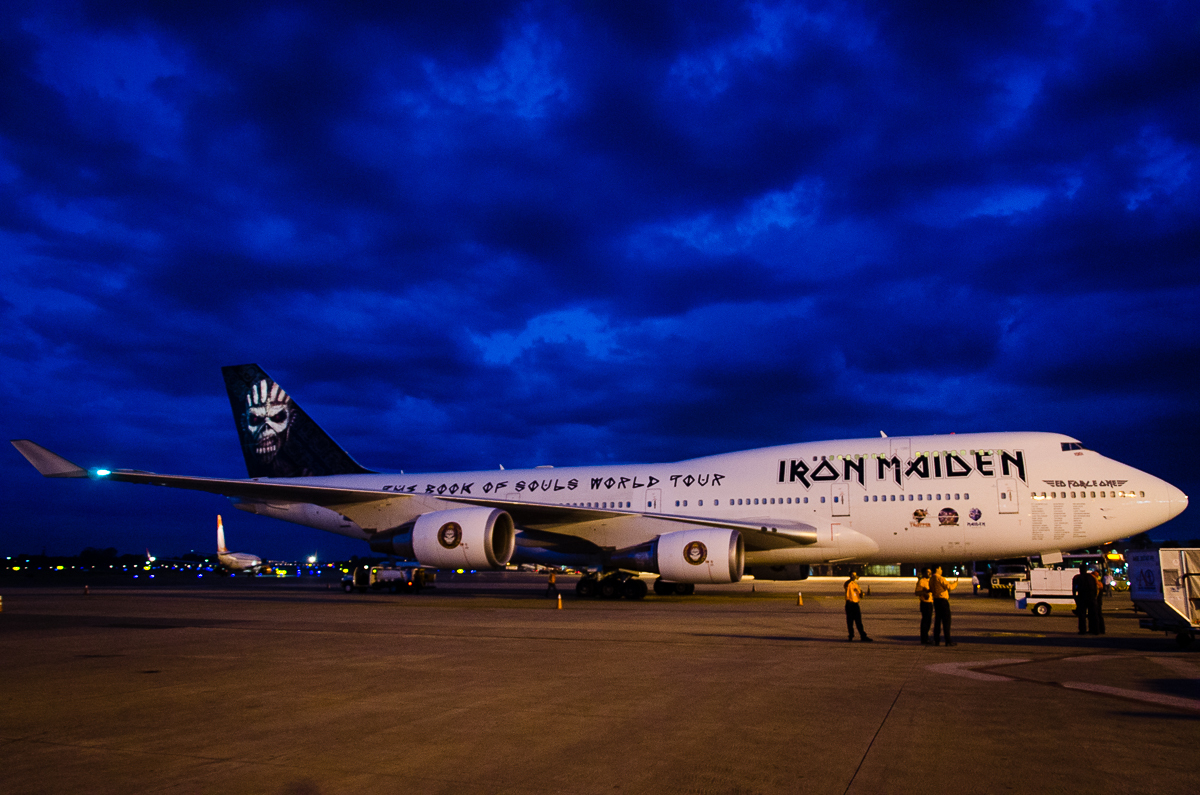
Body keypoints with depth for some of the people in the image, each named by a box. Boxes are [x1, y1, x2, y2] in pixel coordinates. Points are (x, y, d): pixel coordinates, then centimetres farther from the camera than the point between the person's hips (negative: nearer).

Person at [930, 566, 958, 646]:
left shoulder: (931, 579, 11)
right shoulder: (940, 578, -15)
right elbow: (949, 587, -17)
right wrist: (955, 583, 3)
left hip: (936, 600, 8)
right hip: (942, 600, -8)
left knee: (937, 620, 12)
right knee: (946, 621, -4)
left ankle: (935, 640, 12)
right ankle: (948, 641, -3)